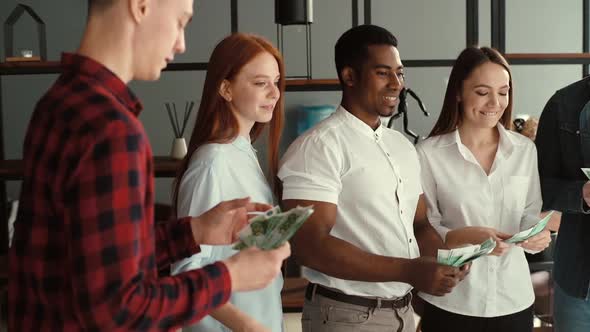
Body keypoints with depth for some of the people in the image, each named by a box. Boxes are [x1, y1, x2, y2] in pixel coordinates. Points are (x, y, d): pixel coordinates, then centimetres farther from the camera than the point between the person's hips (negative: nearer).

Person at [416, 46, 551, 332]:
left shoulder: (525, 149, 3)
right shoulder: (429, 153, -9)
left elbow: (529, 214, 9)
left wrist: (537, 235, -12)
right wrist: (465, 236, -23)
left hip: (513, 298, 3)